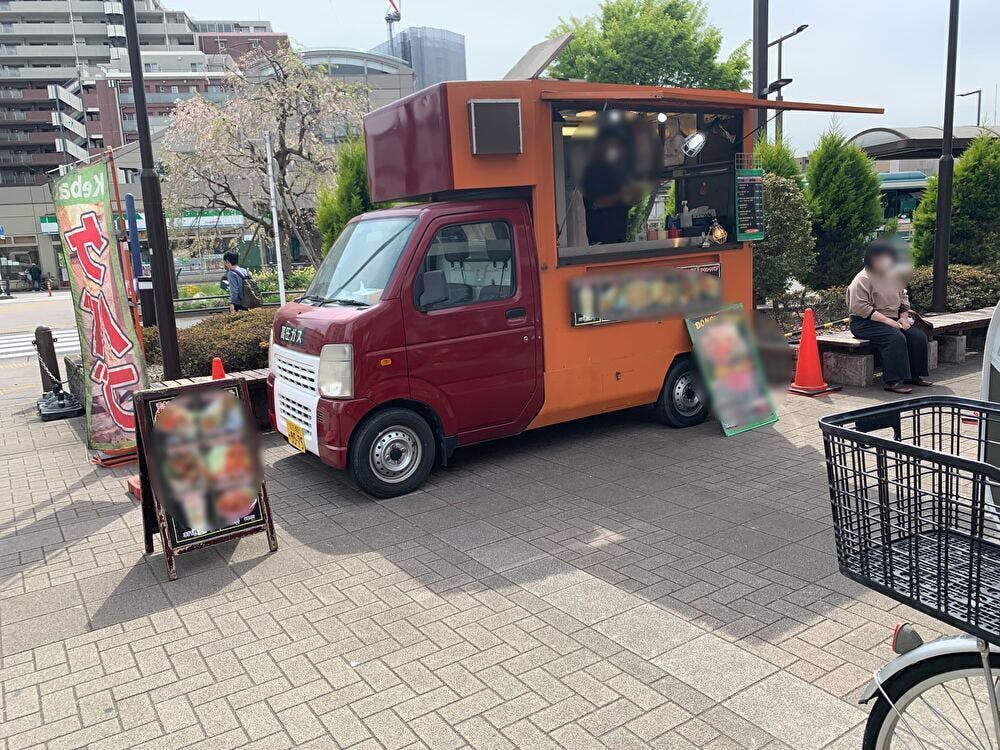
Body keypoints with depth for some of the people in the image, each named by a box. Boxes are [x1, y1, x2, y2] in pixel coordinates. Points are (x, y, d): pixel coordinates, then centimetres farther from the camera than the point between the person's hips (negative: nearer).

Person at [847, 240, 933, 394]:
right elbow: (860, 307, -21)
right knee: (896, 338, -31)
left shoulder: (894, 277, 14)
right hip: (865, 322, -8)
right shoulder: (863, 279, -12)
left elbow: (903, 299, 24)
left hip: (892, 320, 8)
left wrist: (904, 317, 4)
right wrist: (886, 320, -23)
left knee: (919, 336, -8)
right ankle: (893, 381, -29)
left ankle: (915, 374, 3)